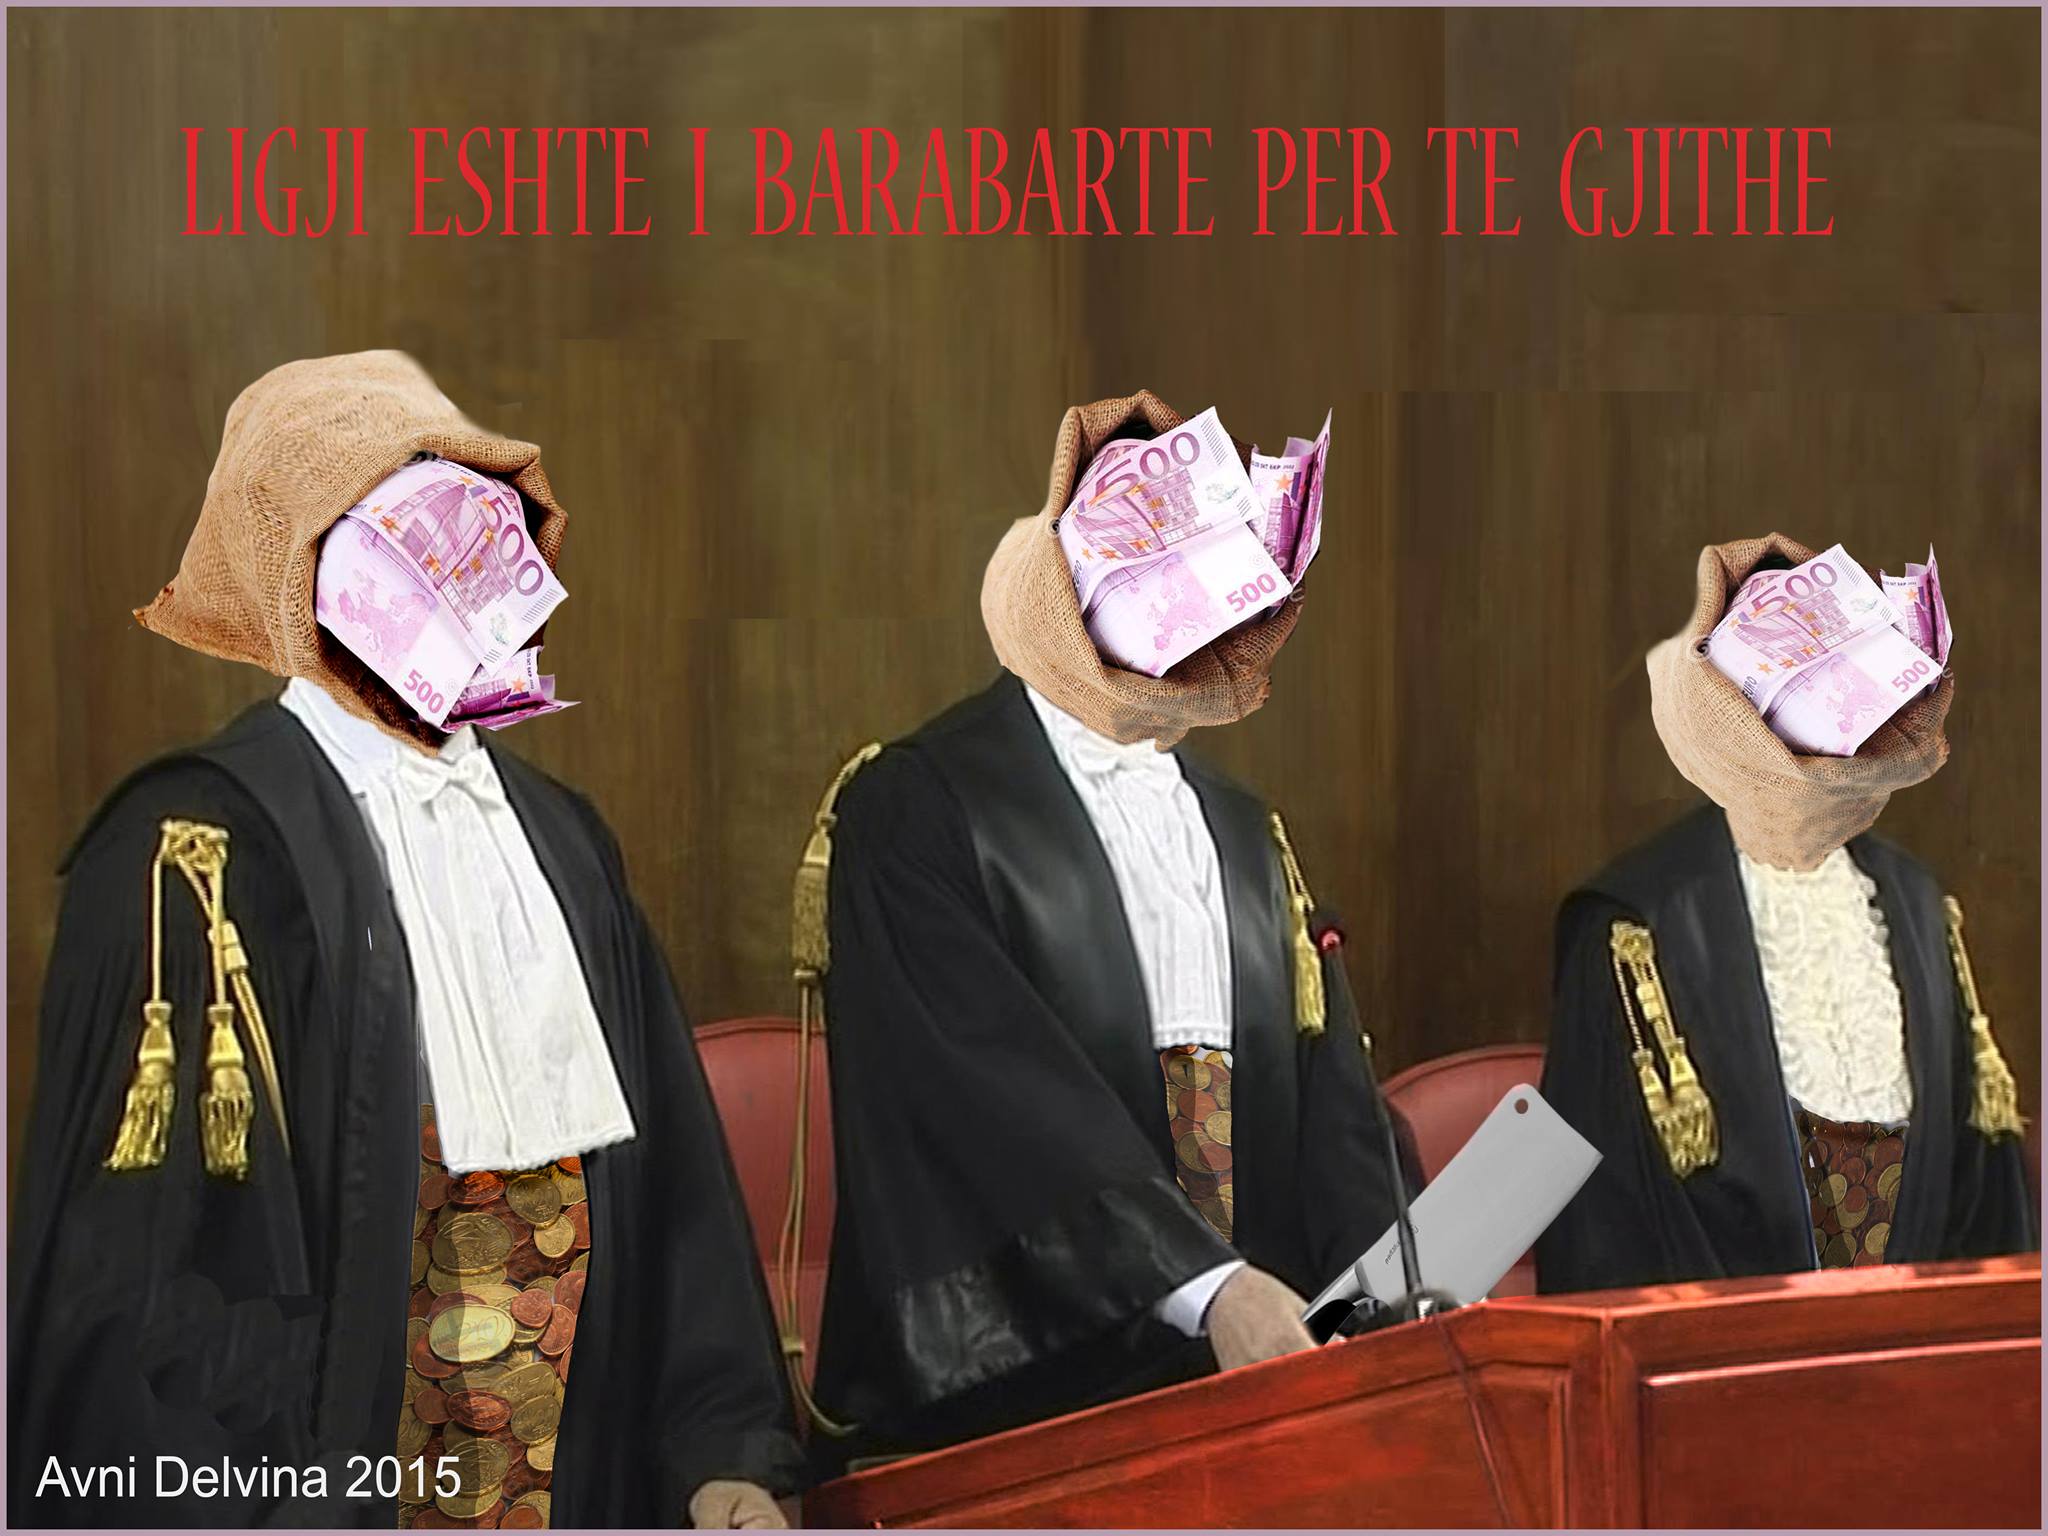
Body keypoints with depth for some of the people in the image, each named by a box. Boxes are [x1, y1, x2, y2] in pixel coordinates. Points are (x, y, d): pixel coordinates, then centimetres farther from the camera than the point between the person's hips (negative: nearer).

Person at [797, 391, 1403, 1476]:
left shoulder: (1242, 833, 16)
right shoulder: (912, 812, -6)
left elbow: (1329, 1098, 9)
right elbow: (1006, 1093, -17)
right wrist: (1209, 1286, -25)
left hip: (1258, 1373, 6)